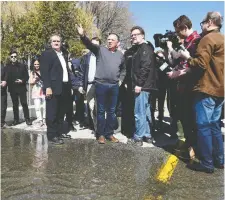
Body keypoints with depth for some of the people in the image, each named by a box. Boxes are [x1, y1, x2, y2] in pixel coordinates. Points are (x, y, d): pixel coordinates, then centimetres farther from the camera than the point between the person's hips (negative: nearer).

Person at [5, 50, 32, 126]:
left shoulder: (22, 66, 3)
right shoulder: (7, 67, 4)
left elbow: (27, 76, 4)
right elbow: (6, 78, 7)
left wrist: (22, 80, -12)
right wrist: (5, 82, -10)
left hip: (21, 88, -1)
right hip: (12, 89, 2)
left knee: (24, 103, -4)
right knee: (15, 105, 9)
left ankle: (27, 119, 3)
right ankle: (16, 119, 17)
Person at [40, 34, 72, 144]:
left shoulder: (63, 55, 20)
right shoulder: (46, 54, -3)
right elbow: (44, 72, -12)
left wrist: (70, 86, 15)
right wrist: (48, 87, -21)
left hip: (64, 88, 8)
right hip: (54, 88, -8)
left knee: (61, 113, 13)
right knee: (52, 113, -4)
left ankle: (59, 132, 23)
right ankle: (52, 135, 2)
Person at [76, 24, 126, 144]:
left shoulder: (120, 54, 13)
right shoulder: (100, 50, 2)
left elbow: (123, 69, 26)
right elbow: (89, 44, -15)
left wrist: (121, 79, 12)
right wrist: (83, 35, -33)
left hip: (114, 86, 3)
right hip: (101, 84, -3)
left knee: (111, 111, 10)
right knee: (101, 111, 4)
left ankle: (109, 133, 22)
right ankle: (100, 134, 15)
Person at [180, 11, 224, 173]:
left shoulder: (208, 38, -10)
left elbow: (201, 63, -18)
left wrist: (188, 57, -1)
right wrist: (189, 69, 16)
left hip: (207, 89, -9)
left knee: (203, 126, -3)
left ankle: (207, 163, 2)